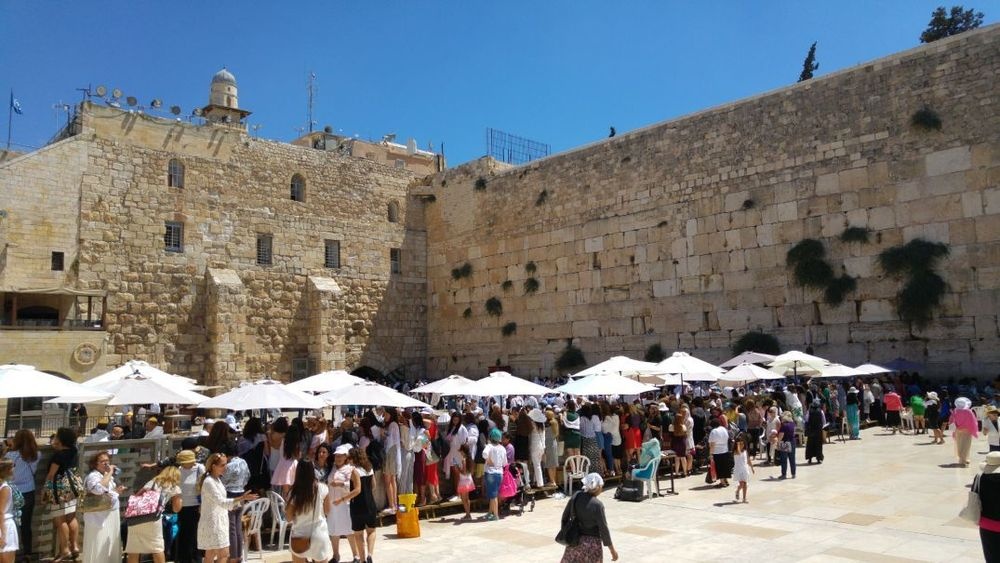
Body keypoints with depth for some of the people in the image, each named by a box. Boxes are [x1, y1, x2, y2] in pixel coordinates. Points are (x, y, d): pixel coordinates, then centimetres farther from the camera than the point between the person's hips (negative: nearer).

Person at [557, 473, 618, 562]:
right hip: (591, 543, -5)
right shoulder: (597, 505, -19)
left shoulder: (575, 497, -4)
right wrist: (612, 550, -4)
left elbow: (565, 517, 5)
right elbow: (603, 529, -14)